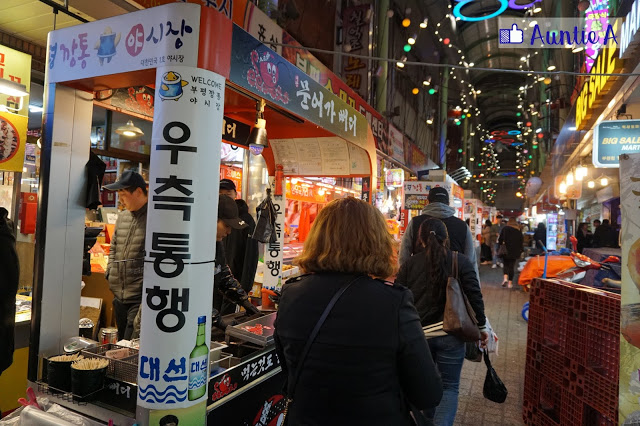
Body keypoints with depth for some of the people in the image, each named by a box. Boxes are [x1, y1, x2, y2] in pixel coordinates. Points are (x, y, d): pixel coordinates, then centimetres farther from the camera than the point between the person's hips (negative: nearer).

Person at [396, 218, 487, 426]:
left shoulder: (409, 264, -1)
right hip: (450, 335, -2)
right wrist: (481, 326, 6)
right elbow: (475, 296, -5)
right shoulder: (462, 262, -4)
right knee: (449, 387, 10)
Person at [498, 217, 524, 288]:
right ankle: (510, 282, 7)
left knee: (505, 264, 10)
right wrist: (520, 251, 14)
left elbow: (500, 239, -6)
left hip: (506, 250, -2)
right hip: (515, 251, 2)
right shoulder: (518, 230, 5)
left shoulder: (505, 228, -4)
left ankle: (505, 278, -14)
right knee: (512, 266, 7)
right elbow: (522, 241, 8)